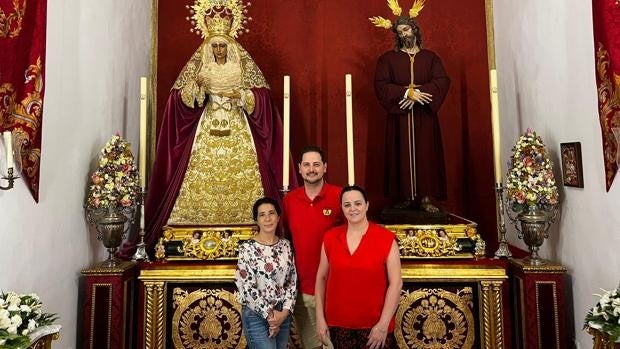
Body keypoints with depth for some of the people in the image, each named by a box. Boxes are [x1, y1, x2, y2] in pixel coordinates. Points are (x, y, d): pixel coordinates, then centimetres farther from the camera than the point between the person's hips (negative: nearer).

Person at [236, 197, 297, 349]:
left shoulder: (286, 245, 3)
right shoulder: (247, 247, -11)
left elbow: (292, 281, 4)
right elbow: (246, 286, -14)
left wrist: (285, 311, -7)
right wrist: (269, 314, -12)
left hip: (283, 314, 5)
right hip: (257, 315, -5)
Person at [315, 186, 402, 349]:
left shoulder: (386, 238, -9)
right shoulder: (330, 237, -1)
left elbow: (396, 283, -9)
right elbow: (321, 277, 5)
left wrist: (383, 324, -12)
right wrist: (320, 318, 3)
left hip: (374, 325, -3)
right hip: (338, 324, 3)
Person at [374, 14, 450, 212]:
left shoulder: (430, 57, 11)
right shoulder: (388, 58, 7)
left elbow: (442, 81, -1)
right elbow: (381, 85, -4)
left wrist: (418, 92, -16)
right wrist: (406, 92, -16)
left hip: (424, 116, 1)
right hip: (399, 116, -1)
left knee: (425, 154, -3)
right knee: (402, 155, -2)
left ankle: (425, 198, 1)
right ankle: (404, 196, 4)